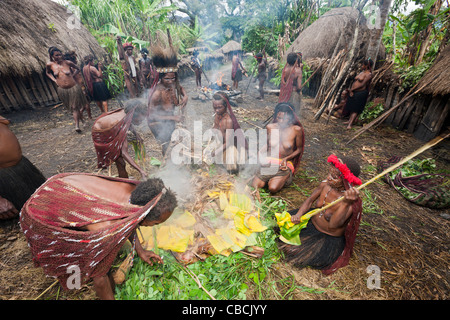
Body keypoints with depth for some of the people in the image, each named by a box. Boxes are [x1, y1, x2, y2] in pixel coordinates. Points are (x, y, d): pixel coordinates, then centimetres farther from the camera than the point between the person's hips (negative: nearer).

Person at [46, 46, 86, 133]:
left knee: (75, 107, -3)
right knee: (71, 107, 13)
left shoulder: (67, 62, -6)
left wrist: (72, 76, -1)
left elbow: (77, 69, 12)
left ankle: (77, 126, 2)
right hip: (62, 89, 3)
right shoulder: (50, 64, 0)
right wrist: (54, 80, 4)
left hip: (73, 87, -3)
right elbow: (47, 73, 20)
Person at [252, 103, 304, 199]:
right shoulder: (270, 127, -2)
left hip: (285, 164, -3)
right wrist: (261, 152, -4)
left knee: (273, 188, -24)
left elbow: (299, 149, 1)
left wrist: (286, 159, -14)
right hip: (270, 162, 3)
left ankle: (283, 179, 10)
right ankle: (272, 178, 15)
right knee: (254, 186, -14)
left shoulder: (296, 129, -10)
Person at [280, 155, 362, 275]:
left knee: (291, 249, -10)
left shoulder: (353, 201, -30)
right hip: (312, 221, 5)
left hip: (328, 238, -5)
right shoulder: (326, 184, -16)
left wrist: (347, 203, -55)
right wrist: (298, 214, -21)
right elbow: (310, 200, -4)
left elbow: (333, 225, -41)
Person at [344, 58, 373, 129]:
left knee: (355, 109, -8)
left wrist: (352, 89, -13)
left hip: (361, 93, -8)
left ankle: (350, 124, -10)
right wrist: (351, 90, 2)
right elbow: (355, 81, 12)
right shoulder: (362, 72, 14)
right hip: (354, 92, 8)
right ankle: (350, 120, 24)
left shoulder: (368, 74, -11)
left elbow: (362, 84, -16)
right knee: (351, 107, 12)